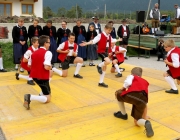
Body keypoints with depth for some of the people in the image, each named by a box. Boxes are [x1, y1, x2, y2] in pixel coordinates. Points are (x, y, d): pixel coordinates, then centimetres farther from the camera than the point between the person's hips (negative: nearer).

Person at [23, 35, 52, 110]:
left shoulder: (34, 53, 9)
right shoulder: (48, 53, -14)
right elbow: (46, 67, -24)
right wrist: (51, 67, -4)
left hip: (34, 76, 8)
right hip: (43, 77, -8)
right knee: (47, 99, 2)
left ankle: (42, 94, 29)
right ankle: (30, 97, -22)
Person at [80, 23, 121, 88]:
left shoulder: (109, 36, 10)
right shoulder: (100, 35, -13)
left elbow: (112, 41, 31)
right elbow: (94, 41, -20)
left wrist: (118, 40, 45)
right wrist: (86, 43, -33)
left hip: (106, 52, 8)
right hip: (101, 51, -8)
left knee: (104, 67, 10)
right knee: (108, 61, -34)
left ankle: (101, 82, 19)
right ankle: (99, 66, -1)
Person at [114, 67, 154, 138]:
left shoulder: (132, 76, 27)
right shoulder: (145, 82, 40)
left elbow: (127, 83, 0)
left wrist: (123, 89, 23)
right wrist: (144, 116, 46)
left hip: (132, 95, -4)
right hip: (142, 99, 4)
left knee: (117, 94, 30)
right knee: (136, 122, 20)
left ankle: (123, 114, 35)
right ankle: (146, 122, -14)